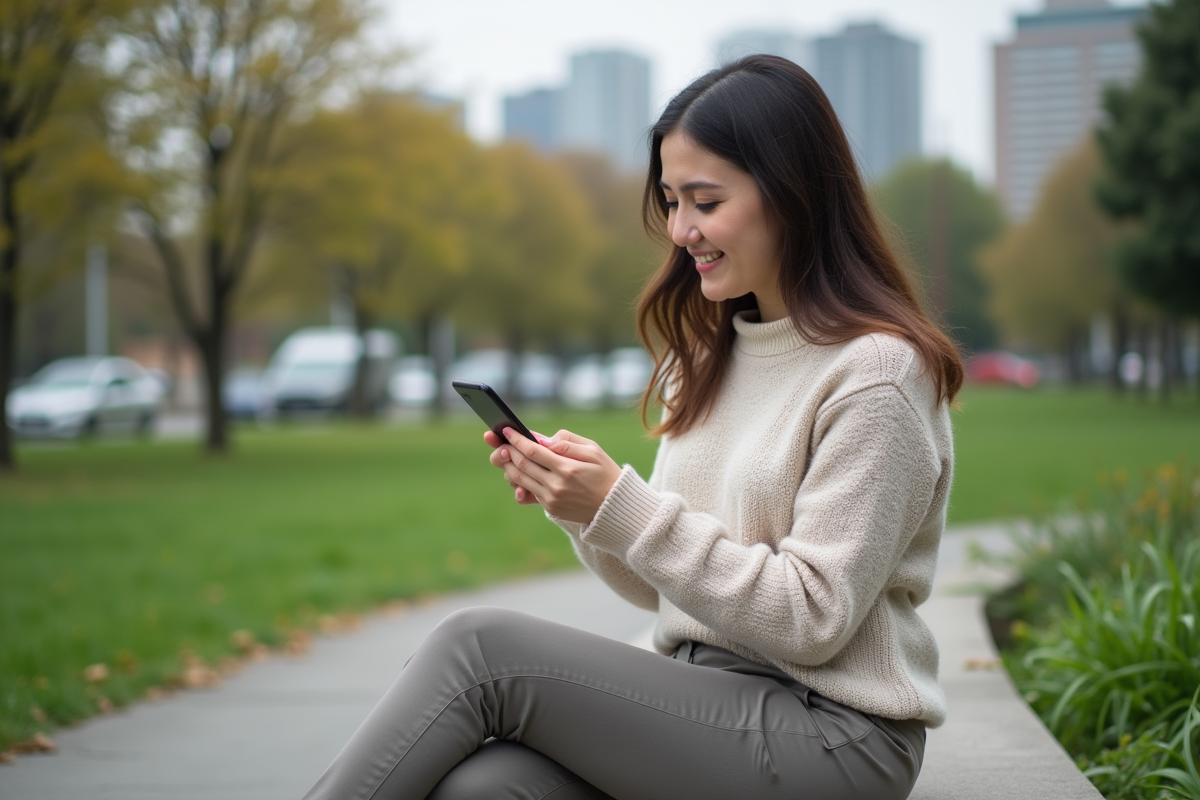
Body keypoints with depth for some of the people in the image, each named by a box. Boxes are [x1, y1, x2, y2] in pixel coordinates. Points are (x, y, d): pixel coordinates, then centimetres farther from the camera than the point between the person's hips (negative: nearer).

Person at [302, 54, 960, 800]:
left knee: (480, 646, -20)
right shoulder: (707, 357, 14)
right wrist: (580, 505, -3)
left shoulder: (875, 370, -10)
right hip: (704, 703, 6)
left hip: (830, 735, -6)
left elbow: (812, 619, -15)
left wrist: (624, 506, -18)